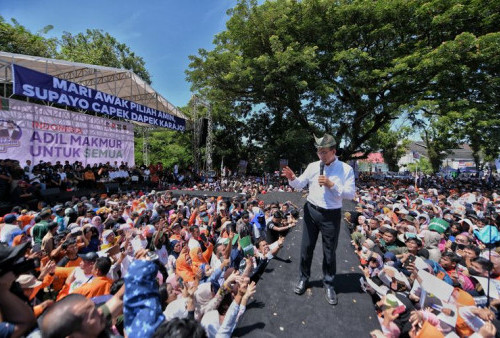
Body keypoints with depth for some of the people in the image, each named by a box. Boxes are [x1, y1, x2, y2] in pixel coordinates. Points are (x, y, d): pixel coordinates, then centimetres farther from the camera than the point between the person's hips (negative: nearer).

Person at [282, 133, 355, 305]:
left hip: (331, 215, -2)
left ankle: (328, 284, 36)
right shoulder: (313, 166, -2)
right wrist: (292, 178, -25)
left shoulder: (346, 169, -7)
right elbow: (299, 184, -3)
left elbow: (351, 194, -11)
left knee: (329, 251, 13)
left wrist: (331, 185, -23)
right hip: (311, 211, 2)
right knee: (306, 247, 13)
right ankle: (303, 278, 36)